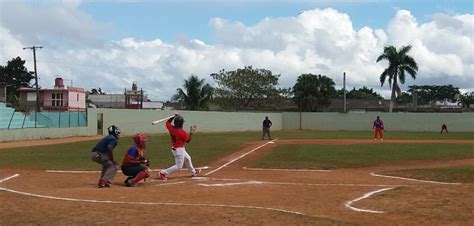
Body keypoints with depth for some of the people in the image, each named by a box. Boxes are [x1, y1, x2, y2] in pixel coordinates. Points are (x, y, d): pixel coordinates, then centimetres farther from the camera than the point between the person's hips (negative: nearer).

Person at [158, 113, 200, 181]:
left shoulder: (171, 128, -8)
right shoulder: (182, 132, -25)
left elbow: (167, 123, 15)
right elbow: (188, 140, -10)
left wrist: (174, 117, 4)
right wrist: (191, 133, 2)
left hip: (174, 148, 9)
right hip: (179, 150, -9)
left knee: (187, 158, 29)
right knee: (178, 166, -2)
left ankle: (193, 172, 48)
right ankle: (163, 173, -7)